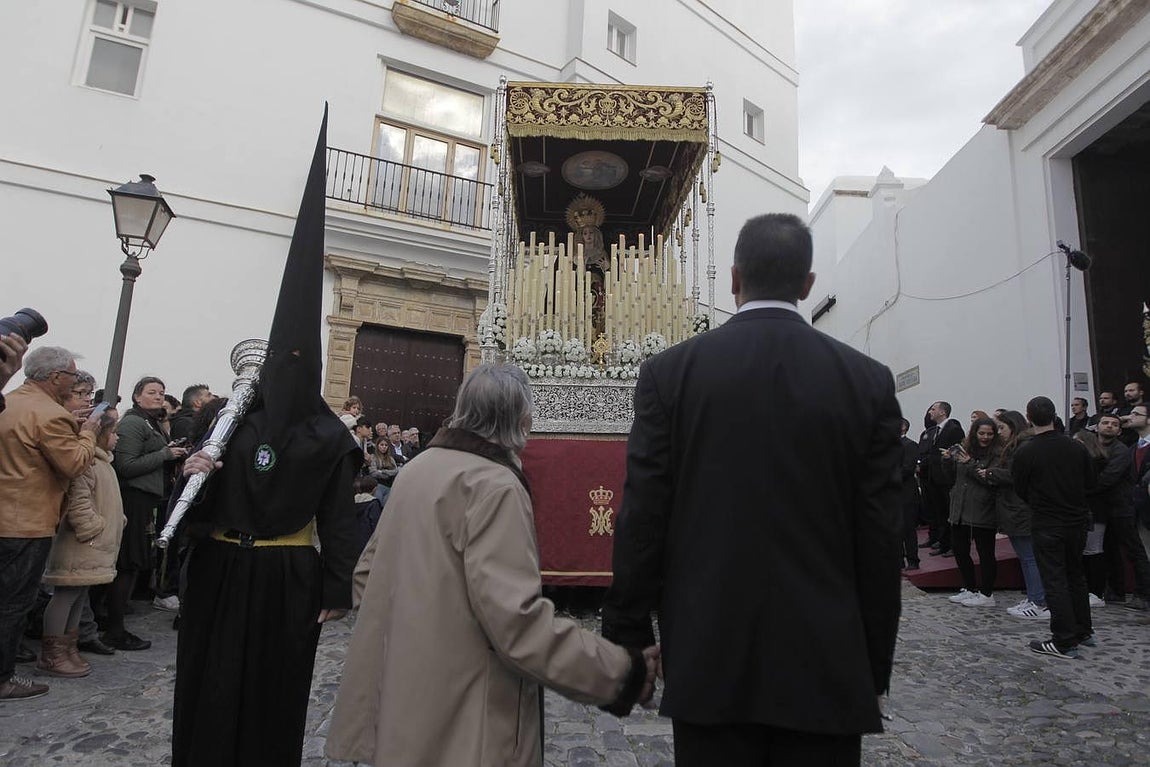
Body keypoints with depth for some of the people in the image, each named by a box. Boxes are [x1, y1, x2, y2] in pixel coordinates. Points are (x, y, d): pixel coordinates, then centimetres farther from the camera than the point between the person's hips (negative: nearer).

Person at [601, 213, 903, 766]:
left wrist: (628, 639, 4)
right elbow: (882, 539, -1)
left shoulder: (670, 372, -7)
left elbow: (641, 522, -7)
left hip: (709, 660, -1)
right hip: (826, 666, 1)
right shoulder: (868, 381, -3)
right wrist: (875, 669, 9)